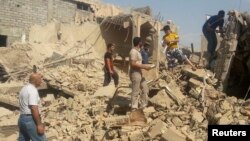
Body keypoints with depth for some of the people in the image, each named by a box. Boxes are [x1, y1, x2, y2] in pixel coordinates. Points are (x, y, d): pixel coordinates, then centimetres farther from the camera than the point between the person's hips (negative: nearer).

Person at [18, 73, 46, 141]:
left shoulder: (24, 89, 15)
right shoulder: (32, 90, -16)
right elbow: (34, 108, -22)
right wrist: (39, 124, -22)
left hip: (22, 118, 10)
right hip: (31, 120, -10)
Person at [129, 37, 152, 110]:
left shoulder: (137, 51, 16)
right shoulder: (133, 51, -16)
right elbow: (133, 64, -24)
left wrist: (144, 66, 14)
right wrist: (144, 66, -20)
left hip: (139, 73, 10)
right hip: (135, 74, -10)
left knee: (145, 89, 13)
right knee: (135, 92, -3)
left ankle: (143, 105, 22)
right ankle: (134, 108, 5)